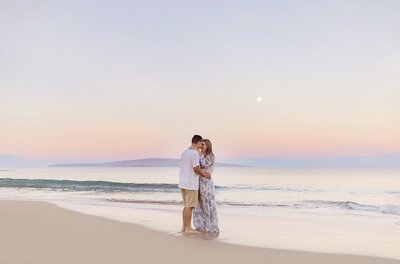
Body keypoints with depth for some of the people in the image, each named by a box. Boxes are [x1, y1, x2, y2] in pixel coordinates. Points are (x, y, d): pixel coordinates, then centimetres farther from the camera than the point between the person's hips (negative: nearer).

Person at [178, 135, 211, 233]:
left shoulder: (184, 152, 14)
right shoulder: (195, 152, -14)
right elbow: (196, 168, -19)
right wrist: (205, 175, -3)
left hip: (183, 183, 9)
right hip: (191, 184, -9)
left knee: (187, 206, 15)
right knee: (189, 206, -3)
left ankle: (184, 227, 18)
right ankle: (188, 228, 2)